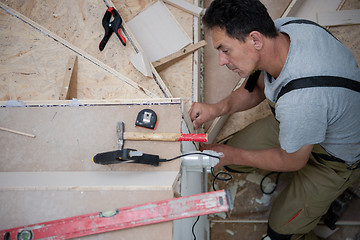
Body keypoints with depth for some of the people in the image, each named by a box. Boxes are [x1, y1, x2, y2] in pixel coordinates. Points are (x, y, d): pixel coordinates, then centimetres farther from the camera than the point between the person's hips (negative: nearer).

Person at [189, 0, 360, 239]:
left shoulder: (301, 98, -45)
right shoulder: (279, 28, -23)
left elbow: (292, 161, -24)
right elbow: (259, 87, -2)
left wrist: (233, 155, -12)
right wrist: (218, 108, -19)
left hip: (339, 154, -7)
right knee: (231, 159, 9)